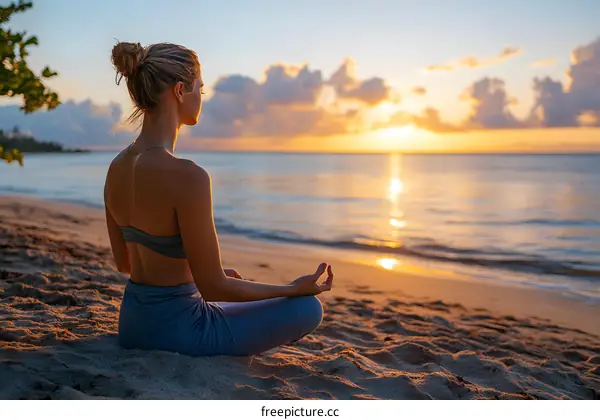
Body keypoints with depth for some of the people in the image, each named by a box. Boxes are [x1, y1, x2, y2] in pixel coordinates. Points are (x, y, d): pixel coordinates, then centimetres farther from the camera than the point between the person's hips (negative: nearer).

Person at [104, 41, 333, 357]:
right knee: (308, 307, 6)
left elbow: (124, 262, 10)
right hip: (177, 328, -8)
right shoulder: (187, 176, -27)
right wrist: (295, 288, -9)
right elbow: (213, 287, -21)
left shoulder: (117, 167, -1)